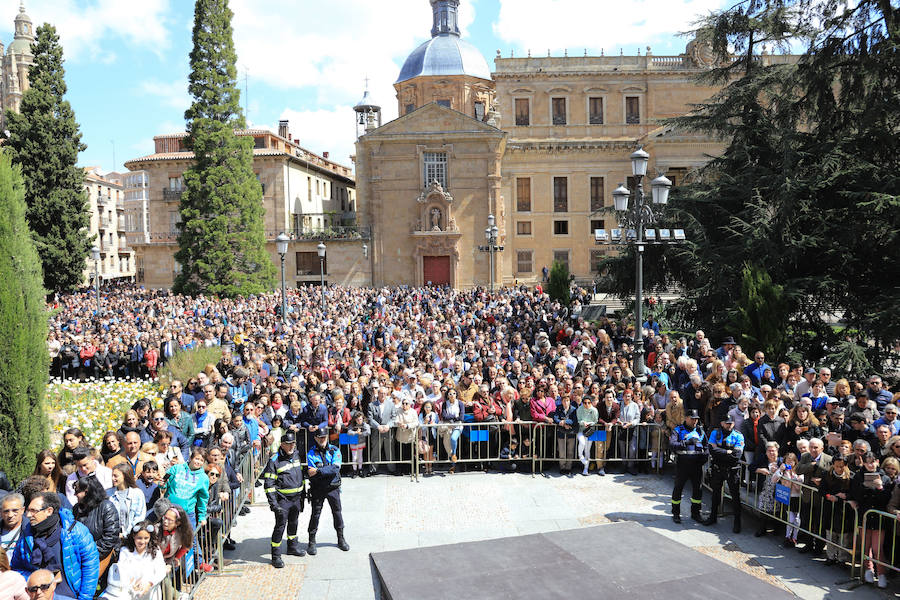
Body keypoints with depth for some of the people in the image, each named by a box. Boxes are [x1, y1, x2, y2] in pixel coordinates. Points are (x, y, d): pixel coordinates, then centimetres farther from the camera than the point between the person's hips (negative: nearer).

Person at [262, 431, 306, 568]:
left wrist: (303, 492, 20)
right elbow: (269, 484, -15)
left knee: (293, 523, 20)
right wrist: (273, 503, -20)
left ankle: (293, 546, 38)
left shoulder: (297, 456, 5)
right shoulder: (274, 461, -15)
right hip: (283, 499, -6)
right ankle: (276, 556, 6)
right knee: (280, 526, -4)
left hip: (297, 498, 6)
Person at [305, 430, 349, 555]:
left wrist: (318, 471, -23)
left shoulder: (335, 450, -1)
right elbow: (311, 472, -16)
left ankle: (341, 539, 28)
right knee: (315, 514, 2)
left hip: (333, 488, 2)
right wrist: (328, 471, -18)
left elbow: (335, 468, -16)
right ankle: (311, 542, 17)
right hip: (317, 489, -2)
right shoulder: (311, 453, -4)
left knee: (337, 512, 12)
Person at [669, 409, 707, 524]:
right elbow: (672, 444, -18)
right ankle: (676, 513, 15)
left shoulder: (700, 431, 11)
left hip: (697, 465, 4)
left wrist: (704, 456, 4)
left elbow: (705, 446, 22)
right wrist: (687, 442, -29)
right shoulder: (678, 430, -3)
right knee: (678, 488, 3)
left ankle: (695, 512, 25)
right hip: (682, 464, -4)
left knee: (697, 488, 9)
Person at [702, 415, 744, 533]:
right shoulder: (715, 433, 2)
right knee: (716, 493, 17)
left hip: (732, 470, -3)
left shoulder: (738, 436, -3)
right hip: (717, 469, 3)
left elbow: (737, 454, -15)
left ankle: (737, 522, 11)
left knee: (735, 495, -1)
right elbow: (712, 450, -11)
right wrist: (728, 452, -15)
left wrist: (720, 453, -15)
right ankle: (713, 516, 32)